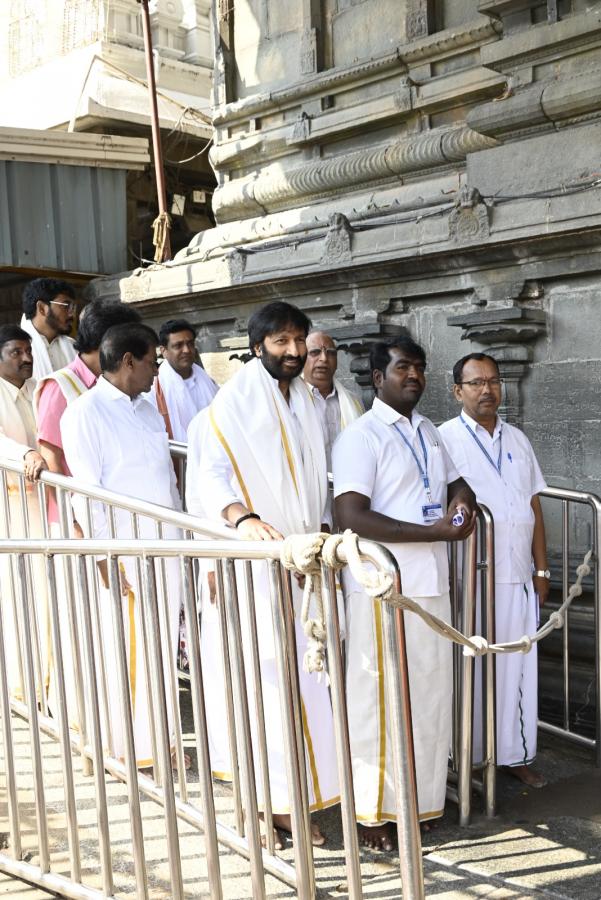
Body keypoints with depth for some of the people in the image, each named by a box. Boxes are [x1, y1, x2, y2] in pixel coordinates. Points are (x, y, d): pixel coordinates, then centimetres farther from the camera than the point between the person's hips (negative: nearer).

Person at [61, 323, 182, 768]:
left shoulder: (147, 409, 15)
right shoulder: (86, 412, -8)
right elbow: (86, 490, -12)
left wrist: (181, 540, 15)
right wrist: (105, 557, -15)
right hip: (123, 552, -7)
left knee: (162, 646, 12)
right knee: (127, 651, 2)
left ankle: (158, 736, 24)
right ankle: (135, 747, 15)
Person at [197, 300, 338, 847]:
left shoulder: (306, 401, 13)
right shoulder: (235, 399, -9)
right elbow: (211, 472, -19)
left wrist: (323, 532, 16)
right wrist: (244, 517, -36)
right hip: (251, 559, -6)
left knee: (297, 676, 8)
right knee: (257, 675, -5)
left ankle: (286, 799, 20)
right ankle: (254, 801, 8)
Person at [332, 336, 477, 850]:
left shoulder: (428, 432, 14)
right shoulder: (360, 437, -10)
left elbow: (456, 483, 26)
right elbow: (353, 516, -19)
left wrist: (461, 499, 0)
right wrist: (436, 531, -21)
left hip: (432, 583, 7)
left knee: (428, 697, 14)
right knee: (378, 701, 1)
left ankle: (418, 797, 30)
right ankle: (372, 812, 16)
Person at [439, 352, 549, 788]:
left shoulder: (518, 439, 13)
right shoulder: (444, 439, -5)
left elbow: (534, 507, 14)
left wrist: (541, 569, 10)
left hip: (519, 576, 5)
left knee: (518, 666, 11)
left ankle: (516, 754, 24)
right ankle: (467, 756, 16)